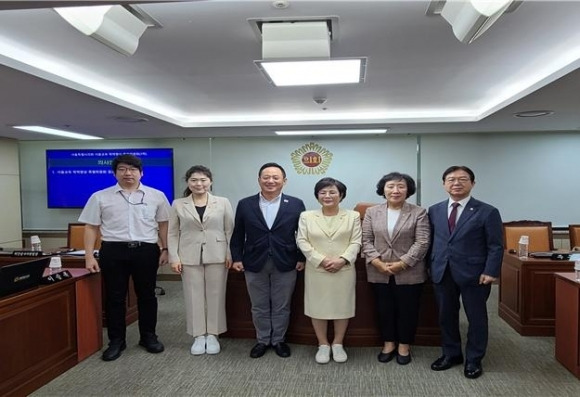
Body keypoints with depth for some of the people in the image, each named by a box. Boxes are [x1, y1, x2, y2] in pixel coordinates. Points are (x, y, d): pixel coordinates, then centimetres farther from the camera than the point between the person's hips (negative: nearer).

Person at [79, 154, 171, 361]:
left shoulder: (156, 196, 4)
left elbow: (163, 224, 8)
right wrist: (89, 255, -1)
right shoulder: (100, 197, 3)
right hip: (113, 251, 0)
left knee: (147, 295, 11)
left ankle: (149, 336, 26)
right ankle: (116, 341, 22)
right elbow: (91, 227, 4)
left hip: (146, 250, 0)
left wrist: (165, 249, 3)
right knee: (114, 297, 8)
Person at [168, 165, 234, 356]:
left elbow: (230, 231, 2)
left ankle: (212, 335, 18)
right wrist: (174, 257, -4)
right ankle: (198, 336, 17)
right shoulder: (178, 204, 4)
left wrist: (230, 254, -5)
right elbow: (173, 233, 4)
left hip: (217, 256, 0)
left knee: (215, 296, 5)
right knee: (194, 296, 6)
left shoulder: (223, 203, 2)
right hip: (190, 257, 1)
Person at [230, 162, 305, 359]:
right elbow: (238, 234, 5)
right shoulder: (245, 204, 1)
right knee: (259, 307, 13)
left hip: (285, 264, -1)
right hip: (254, 264, 1)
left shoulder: (296, 204, -2)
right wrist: (236, 258, 0)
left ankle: (279, 340, 29)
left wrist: (302, 258, -2)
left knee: (281, 306, 11)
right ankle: (262, 340, 30)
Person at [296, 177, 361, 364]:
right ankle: (323, 345, 21)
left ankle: (337, 344, 24)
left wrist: (342, 259, -17)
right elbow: (302, 241, -3)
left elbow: (356, 242, -2)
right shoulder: (307, 216, 4)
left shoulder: (352, 216, 4)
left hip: (344, 271, 0)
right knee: (318, 307, 6)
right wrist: (321, 260, -13)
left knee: (342, 307, 7)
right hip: (316, 271, 0)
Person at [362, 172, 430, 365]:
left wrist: (401, 264, -16)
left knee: (407, 310, 9)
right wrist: (378, 263, -13)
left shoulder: (419, 213, -2)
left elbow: (422, 242, -9)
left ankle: (404, 346, 26)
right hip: (379, 273, 2)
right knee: (384, 310, 12)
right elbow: (366, 241, 1)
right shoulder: (372, 212, 5)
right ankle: (388, 344, 29)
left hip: (409, 273, -2)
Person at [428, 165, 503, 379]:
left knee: (476, 318, 9)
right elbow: (430, 241, 10)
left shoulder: (487, 212, -4)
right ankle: (451, 354, 30)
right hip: (442, 273, 4)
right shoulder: (434, 211, 7)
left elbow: (495, 246, -6)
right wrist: (430, 266, 3)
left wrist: (490, 272, -14)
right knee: (446, 317, 12)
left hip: (474, 274, -3)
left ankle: (474, 360, 25)